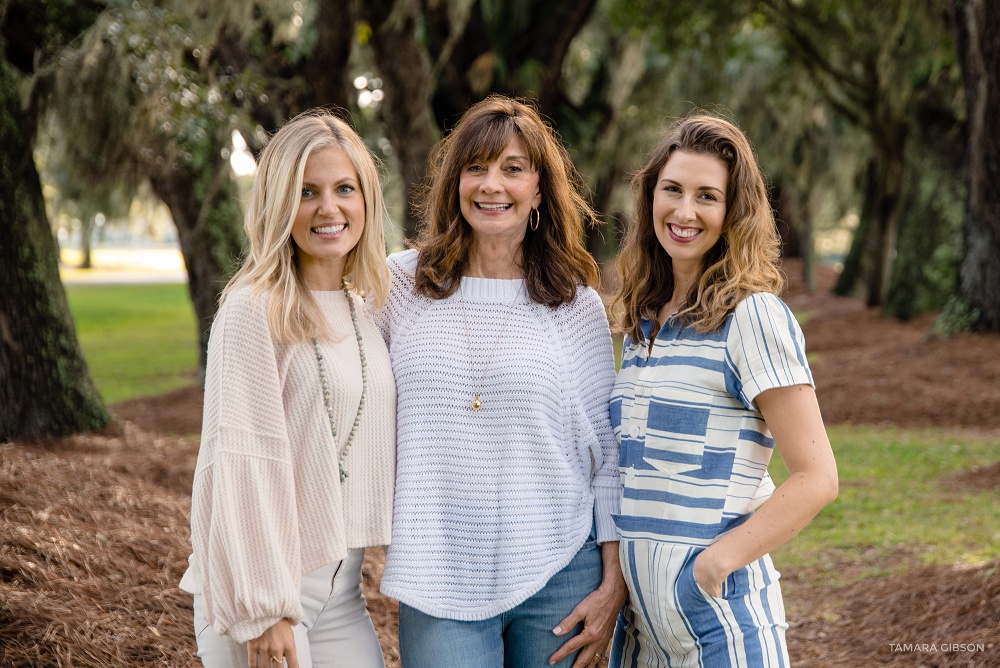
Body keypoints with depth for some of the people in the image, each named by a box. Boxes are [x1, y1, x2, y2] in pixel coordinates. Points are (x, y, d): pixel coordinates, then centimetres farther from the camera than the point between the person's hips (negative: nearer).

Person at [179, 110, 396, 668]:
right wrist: (262, 609, -18)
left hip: (341, 588, 7)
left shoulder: (368, 308, 9)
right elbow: (242, 459, -16)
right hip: (265, 582, -6)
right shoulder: (254, 311, -13)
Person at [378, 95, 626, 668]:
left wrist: (615, 584, 2)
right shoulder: (402, 284, 3)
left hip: (559, 578, 0)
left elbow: (606, 450, 5)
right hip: (439, 584, 0)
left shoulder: (577, 303, 3)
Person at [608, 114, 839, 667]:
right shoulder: (642, 320, 10)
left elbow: (815, 478, -14)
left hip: (716, 616, -7)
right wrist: (614, 579, 8)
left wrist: (714, 564, -16)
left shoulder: (752, 316, -11)